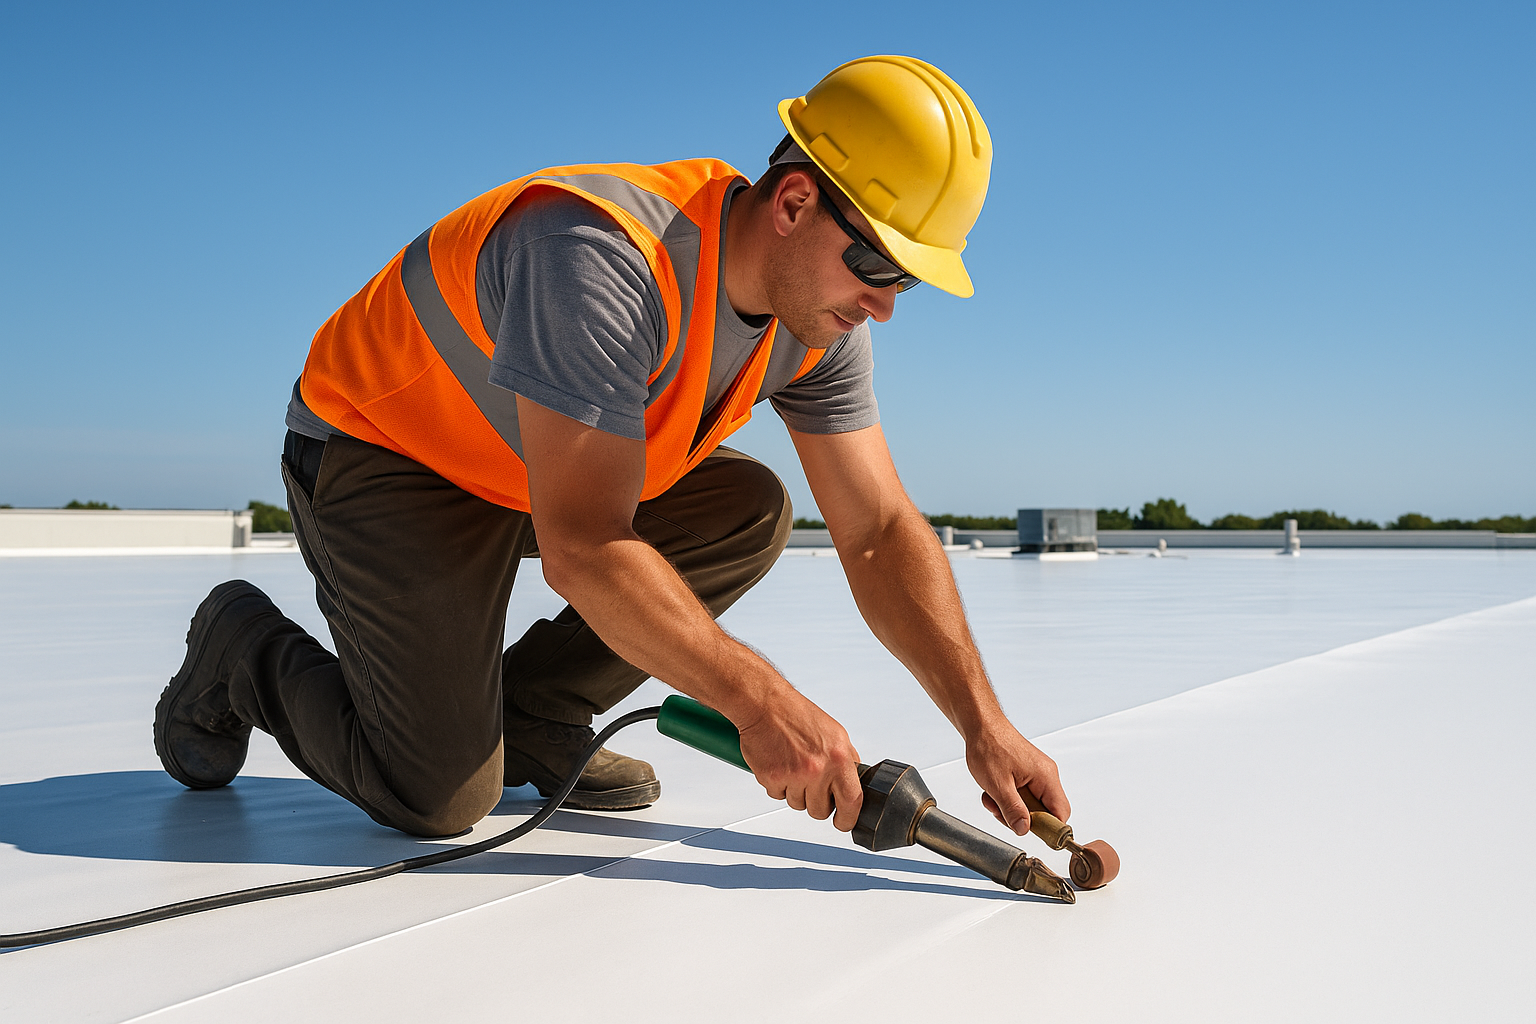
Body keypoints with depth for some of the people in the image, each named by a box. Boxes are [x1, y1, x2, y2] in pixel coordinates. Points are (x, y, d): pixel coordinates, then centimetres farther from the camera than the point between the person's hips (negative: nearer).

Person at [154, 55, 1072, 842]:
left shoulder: (820, 316, -11)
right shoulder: (602, 256, -36)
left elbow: (882, 532, -9)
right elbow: (584, 551, -38)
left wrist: (986, 727, -17)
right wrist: (762, 701, -36)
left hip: (545, 459, 8)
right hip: (383, 453, -7)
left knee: (752, 513, -6)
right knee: (441, 799, -13)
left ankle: (528, 721, 6)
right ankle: (244, 650, 15)